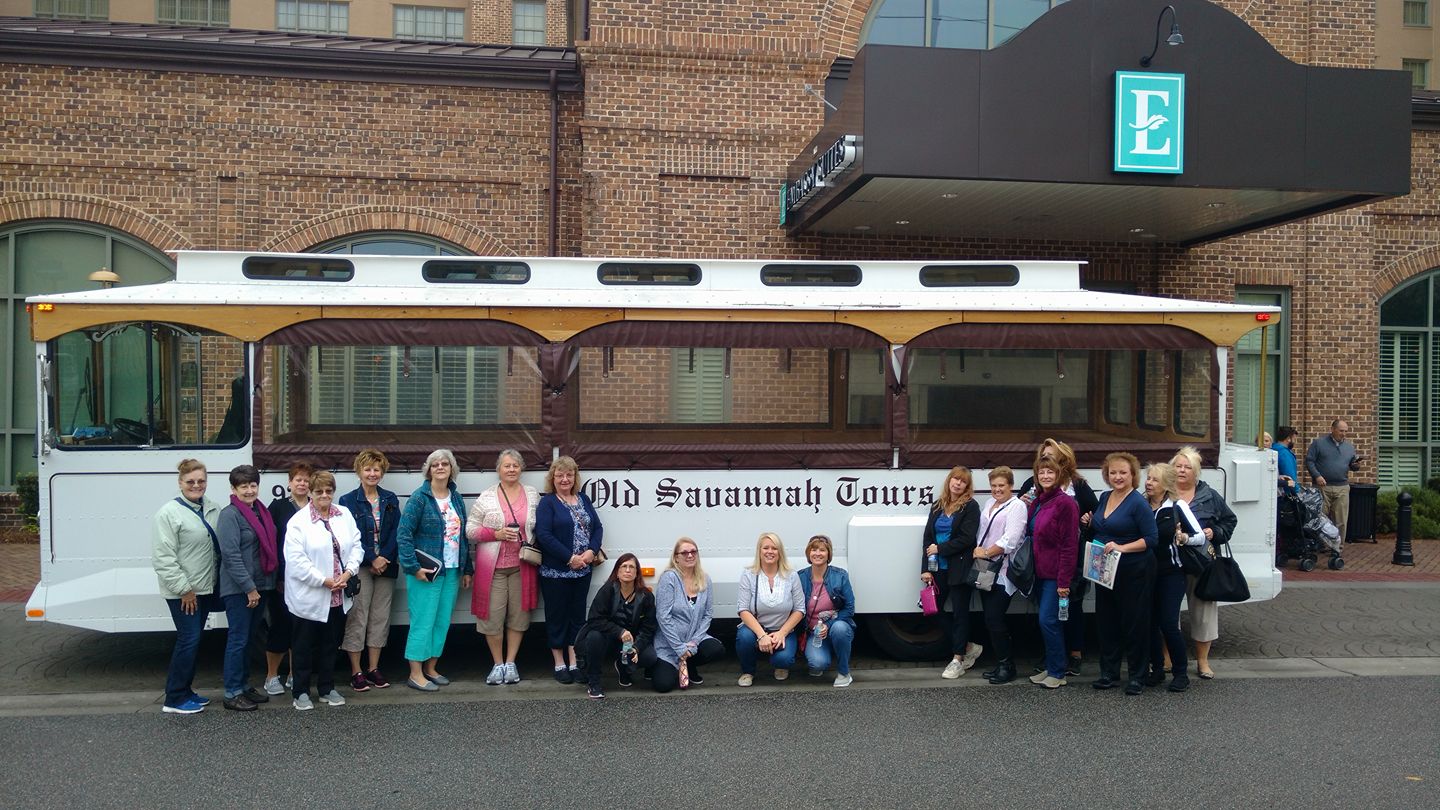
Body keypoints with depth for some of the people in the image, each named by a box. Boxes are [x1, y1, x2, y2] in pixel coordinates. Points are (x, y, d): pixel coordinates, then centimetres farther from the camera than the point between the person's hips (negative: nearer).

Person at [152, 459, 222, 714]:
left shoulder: (213, 509, 6)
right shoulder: (169, 513, -12)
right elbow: (162, 557, -15)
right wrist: (184, 589, -14)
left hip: (204, 588, 6)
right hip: (182, 592, -6)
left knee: (194, 639, 13)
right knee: (189, 639, -7)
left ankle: (185, 691, 25)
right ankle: (174, 699, 3)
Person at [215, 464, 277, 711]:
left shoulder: (260, 512, 11)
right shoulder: (230, 515, -13)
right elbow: (231, 554, -19)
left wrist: (258, 586, 13)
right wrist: (249, 588, -20)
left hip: (258, 586, 8)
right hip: (238, 589, -8)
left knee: (248, 638, 16)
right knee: (238, 639, -2)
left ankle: (244, 685, 26)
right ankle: (232, 694, 5)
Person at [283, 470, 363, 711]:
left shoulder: (345, 516, 6)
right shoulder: (299, 521, -10)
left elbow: (356, 546, 6)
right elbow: (296, 559, -16)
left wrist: (348, 572, -10)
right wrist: (324, 581, -16)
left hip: (338, 596, 5)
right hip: (309, 597, -5)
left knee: (331, 644, 15)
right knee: (305, 645, 6)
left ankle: (327, 688, 27)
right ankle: (301, 692, 17)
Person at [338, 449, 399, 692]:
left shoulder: (390, 500, 9)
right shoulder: (348, 501, -1)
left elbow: (395, 533, 3)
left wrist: (385, 559, -11)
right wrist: (372, 560, -14)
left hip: (385, 566, 4)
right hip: (360, 568, -4)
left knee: (380, 617, 7)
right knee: (357, 619, -3)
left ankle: (374, 669, 15)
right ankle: (356, 672, 5)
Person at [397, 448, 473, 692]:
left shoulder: (456, 498, 11)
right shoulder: (420, 497, -7)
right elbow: (403, 534, -12)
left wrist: (467, 569, 15)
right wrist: (413, 567, -17)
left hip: (451, 570, 6)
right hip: (426, 571, -6)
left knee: (443, 622, 10)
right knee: (423, 622, -4)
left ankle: (430, 668, 22)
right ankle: (415, 674, 5)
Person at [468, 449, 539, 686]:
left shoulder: (532, 495, 7)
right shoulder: (486, 497, 0)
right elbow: (471, 530, 0)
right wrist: (497, 534, -13)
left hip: (522, 566, 2)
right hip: (493, 567, -2)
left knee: (518, 615, 6)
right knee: (493, 616, -1)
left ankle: (511, 663, 19)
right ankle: (498, 664, 15)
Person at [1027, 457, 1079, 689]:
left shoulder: (1065, 503, -12)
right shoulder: (1035, 503, 12)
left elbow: (1070, 545, -15)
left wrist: (1064, 580, -18)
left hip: (1055, 574, -8)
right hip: (1040, 572, 8)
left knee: (1048, 620, -8)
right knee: (1045, 621, 12)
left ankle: (1057, 673, 3)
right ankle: (1050, 668, 21)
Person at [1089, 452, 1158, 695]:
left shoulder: (1138, 503, -12)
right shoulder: (1104, 498, 10)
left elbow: (1151, 539, -15)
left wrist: (1122, 547, -23)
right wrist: (1089, 523, 3)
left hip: (1134, 572, -7)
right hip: (1105, 571, 7)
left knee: (1134, 623, 1)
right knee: (1107, 621, 12)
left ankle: (1137, 676, 13)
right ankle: (1109, 673, 22)